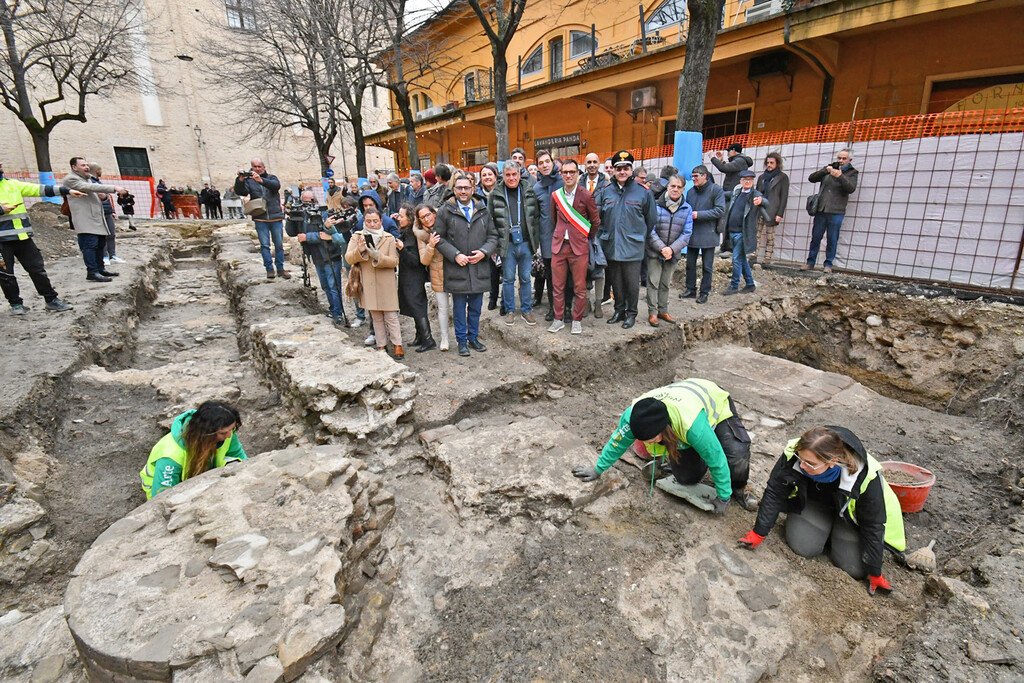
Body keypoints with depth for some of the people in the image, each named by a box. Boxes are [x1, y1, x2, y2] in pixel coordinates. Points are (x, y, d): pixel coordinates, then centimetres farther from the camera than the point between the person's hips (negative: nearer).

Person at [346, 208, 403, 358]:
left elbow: (394, 261, -7)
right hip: (368, 283, 2)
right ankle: (381, 345, 19)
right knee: (376, 317, 10)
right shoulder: (357, 237, 6)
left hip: (386, 284, -2)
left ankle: (397, 345, 7)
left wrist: (378, 256, -24)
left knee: (391, 316, -2)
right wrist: (359, 250, -24)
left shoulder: (389, 238, 2)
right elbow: (348, 258, -4)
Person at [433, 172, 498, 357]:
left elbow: (493, 236, 12)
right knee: (459, 308, 5)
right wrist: (455, 255, -12)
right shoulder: (445, 211, 1)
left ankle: (473, 337, 27)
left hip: (479, 268, 3)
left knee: (475, 307, 11)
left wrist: (484, 252, -6)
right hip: (456, 269, -2)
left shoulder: (483, 211, 10)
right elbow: (439, 238, -1)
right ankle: (462, 341, 18)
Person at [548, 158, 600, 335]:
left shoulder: (586, 196, -4)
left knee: (579, 287, 2)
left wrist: (587, 239, 12)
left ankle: (577, 320, 15)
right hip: (558, 245, 3)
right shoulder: (555, 195, 7)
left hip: (579, 247, -3)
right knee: (558, 286, 6)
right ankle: (558, 318, 19)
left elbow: (596, 221, 5)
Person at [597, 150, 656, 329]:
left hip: (632, 247, -3)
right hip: (611, 246, 3)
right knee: (616, 281, 13)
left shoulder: (643, 192, -3)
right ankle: (619, 311, 28)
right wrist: (602, 236, 9)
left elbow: (651, 219, 5)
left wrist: (641, 237, 6)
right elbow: (599, 217, 15)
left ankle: (631, 314, 18)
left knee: (632, 283, 3)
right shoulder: (606, 191, 7)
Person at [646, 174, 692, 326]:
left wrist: (672, 249, -17)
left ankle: (663, 311, 26)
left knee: (665, 284, 14)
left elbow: (686, 233, -3)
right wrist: (662, 248, -19)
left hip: (673, 253, 3)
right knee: (653, 282, 0)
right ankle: (652, 312, 10)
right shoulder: (656, 205, -8)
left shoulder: (687, 209, 1)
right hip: (654, 252, -3)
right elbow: (650, 230, -10)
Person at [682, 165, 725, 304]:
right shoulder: (690, 191, 10)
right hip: (692, 234, 5)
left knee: (707, 266, 4)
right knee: (690, 264, 11)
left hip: (708, 234, -5)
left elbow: (720, 211, -14)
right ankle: (690, 289, 24)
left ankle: (704, 292, 14)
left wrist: (699, 214, -18)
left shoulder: (716, 190, -7)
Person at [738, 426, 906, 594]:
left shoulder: (866, 476, -36)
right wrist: (758, 533, -18)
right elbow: (774, 493, -18)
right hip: (812, 503, 1)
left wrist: (875, 573, -13)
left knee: (854, 568, -14)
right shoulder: (792, 454, -33)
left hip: (852, 512, -1)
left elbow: (873, 526, -20)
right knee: (803, 546, -20)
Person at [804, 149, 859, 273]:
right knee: (815, 238, 5)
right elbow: (811, 178, 3)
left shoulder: (852, 173, 6)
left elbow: (851, 188, -10)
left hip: (836, 213, -2)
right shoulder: (829, 168, 14)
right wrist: (825, 170, -12)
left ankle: (828, 264, 9)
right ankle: (810, 262, 14)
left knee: (832, 240, 0)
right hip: (820, 210, 2)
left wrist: (840, 176, -23)